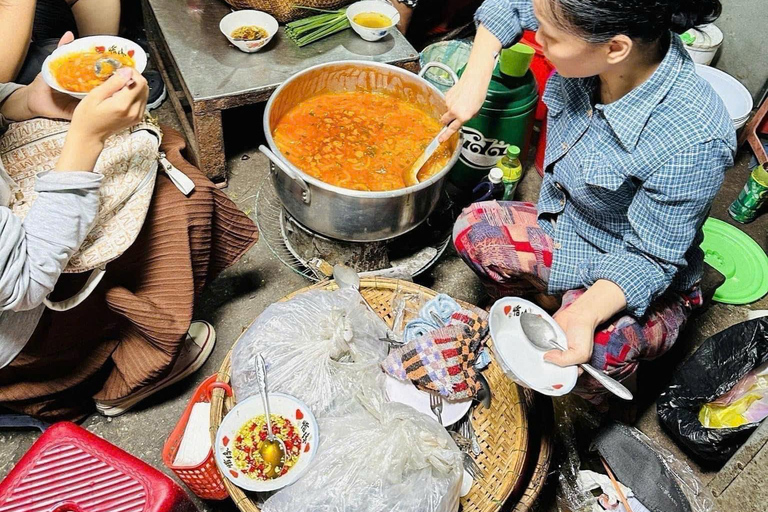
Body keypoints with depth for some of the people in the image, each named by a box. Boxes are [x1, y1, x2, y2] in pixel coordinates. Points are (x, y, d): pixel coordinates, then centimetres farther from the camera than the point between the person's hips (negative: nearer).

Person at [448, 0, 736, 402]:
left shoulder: (692, 143, -37)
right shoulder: (589, 51, -21)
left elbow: (651, 260, -25)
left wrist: (584, 314, -41)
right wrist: (474, 80, -13)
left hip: (636, 284, -5)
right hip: (564, 227, 6)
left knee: (596, 348, -33)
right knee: (473, 230, -13)